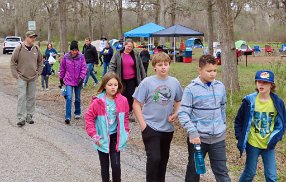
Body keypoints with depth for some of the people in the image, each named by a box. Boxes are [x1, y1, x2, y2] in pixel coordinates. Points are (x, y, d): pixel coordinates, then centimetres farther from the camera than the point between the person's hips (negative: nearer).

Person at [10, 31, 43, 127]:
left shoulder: (36, 48, 2)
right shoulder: (19, 48, -9)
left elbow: (40, 61, 15)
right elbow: (13, 62, -3)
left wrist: (38, 72, 8)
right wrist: (15, 74, -7)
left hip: (33, 78, 4)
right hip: (22, 78, -4)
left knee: (31, 98, 8)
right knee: (22, 97, -8)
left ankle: (29, 116, 19)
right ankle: (21, 118, -5)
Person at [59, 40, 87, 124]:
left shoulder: (81, 57, -7)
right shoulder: (66, 57, -6)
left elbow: (84, 68, -5)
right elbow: (62, 69, 5)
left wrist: (81, 77, -16)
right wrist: (61, 79, 12)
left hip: (78, 81, 1)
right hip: (68, 81, -1)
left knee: (77, 98, 14)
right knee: (69, 98, -12)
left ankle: (77, 113, 34)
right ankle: (68, 117, -12)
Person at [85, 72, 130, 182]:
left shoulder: (123, 100, -7)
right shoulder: (98, 101, -16)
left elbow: (125, 117, 8)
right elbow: (88, 117, -8)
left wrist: (126, 132, 5)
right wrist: (94, 135, -11)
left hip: (116, 137, 1)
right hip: (102, 138, -1)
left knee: (116, 165, -1)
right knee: (104, 165, 12)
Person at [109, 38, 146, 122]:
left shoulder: (135, 55, 2)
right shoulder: (118, 55, -4)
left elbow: (141, 67, 8)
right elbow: (112, 66, -5)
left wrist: (144, 78, 7)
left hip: (132, 80, 1)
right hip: (121, 80, -1)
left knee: (130, 96, 3)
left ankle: (130, 113, 17)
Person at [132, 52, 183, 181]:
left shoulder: (174, 82, -1)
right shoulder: (147, 82, -11)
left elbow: (179, 101, 15)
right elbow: (136, 104, -7)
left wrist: (175, 114, -3)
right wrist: (143, 124, -12)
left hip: (167, 128, 4)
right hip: (151, 127, -4)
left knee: (164, 158, 17)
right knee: (154, 158, -12)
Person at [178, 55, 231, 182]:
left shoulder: (220, 87, 3)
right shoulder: (191, 89, -11)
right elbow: (183, 113, -13)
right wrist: (192, 132, -21)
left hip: (218, 137, 3)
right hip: (197, 137, -3)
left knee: (222, 171, 8)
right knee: (194, 169, 14)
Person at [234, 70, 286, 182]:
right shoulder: (249, 101, -11)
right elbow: (238, 121, -1)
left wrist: (275, 138, -11)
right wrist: (240, 138, -8)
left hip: (269, 145, 2)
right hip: (252, 144, -1)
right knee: (250, 173, 11)